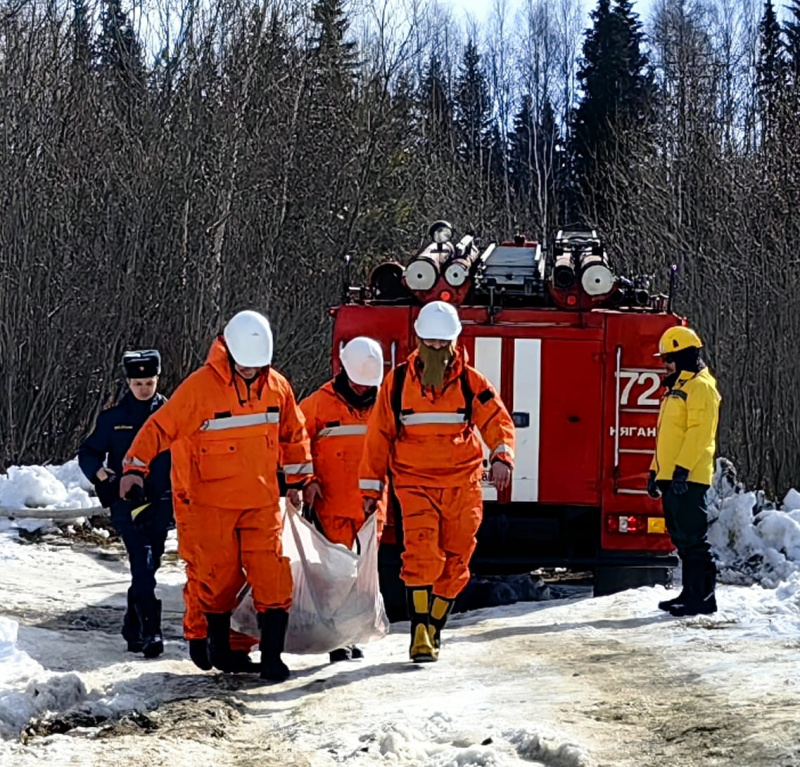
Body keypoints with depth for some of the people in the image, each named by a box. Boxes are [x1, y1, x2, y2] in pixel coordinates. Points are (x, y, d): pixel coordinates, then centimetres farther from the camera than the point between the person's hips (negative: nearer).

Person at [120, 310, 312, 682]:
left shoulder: (277, 387, 2)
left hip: (262, 502, 3)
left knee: (272, 577, -7)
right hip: (213, 504, -3)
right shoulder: (200, 387, -12)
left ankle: (272, 655, -2)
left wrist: (298, 479, 22)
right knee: (220, 577, 5)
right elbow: (161, 427, -11)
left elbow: (293, 434, 18)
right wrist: (135, 467, -20)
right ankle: (218, 644, 27)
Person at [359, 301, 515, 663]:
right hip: (415, 484, -2)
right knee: (422, 555, -19)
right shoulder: (398, 382, 2)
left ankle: (433, 629, 23)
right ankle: (420, 633, -18)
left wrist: (502, 456, -25)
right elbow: (378, 435, 9)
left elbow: (498, 421, -4)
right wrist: (371, 485, 10)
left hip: (462, 487, 2)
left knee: (454, 564, 6)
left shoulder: (470, 382, 1)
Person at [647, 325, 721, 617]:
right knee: (682, 538, 12)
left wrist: (682, 468, -25)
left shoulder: (700, 386, -10)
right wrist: (656, 471, 22)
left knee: (692, 537, -10)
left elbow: (699, 431, -19)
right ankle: (691, 592, 17)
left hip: (688, 478, -10)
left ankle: (703, 596, -9)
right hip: (670, 477, 10)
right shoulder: (676, 388, 21)